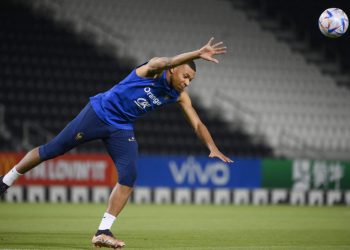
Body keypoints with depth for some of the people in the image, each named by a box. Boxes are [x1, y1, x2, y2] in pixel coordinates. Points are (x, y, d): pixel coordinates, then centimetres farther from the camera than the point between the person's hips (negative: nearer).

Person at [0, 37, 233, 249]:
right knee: (52, 149, 1)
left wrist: (213, 148, -13)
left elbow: (197, 123, 1)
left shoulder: (179, 96, 0)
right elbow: (166, 62, -43)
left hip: (122, 129, 6)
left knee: (129, 177, -12)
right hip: (99, 113, -6)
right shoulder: (155, 68, -19)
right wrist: (197, 54, -57)